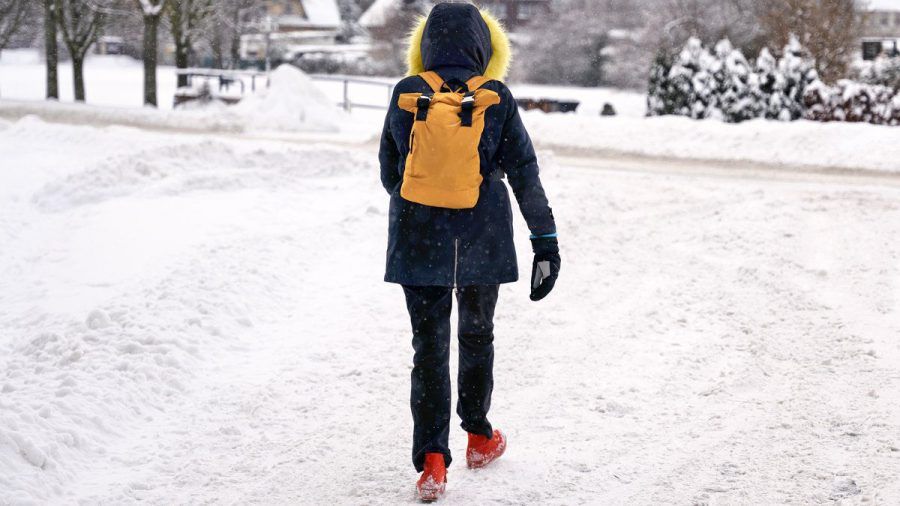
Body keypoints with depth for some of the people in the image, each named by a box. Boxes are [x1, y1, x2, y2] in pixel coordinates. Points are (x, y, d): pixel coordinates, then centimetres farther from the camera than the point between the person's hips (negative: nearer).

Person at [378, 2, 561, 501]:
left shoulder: (406, 95, -3)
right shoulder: (496, 99, -5)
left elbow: (389, 172, 6)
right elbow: (525, 174, -5)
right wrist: (546, 241, -1)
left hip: (419, 240, 0)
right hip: (483, 242, 1)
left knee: (429, 346, 3)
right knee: (477, 336, 20)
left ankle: (432, 459, -7)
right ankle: (479, 437, 34)